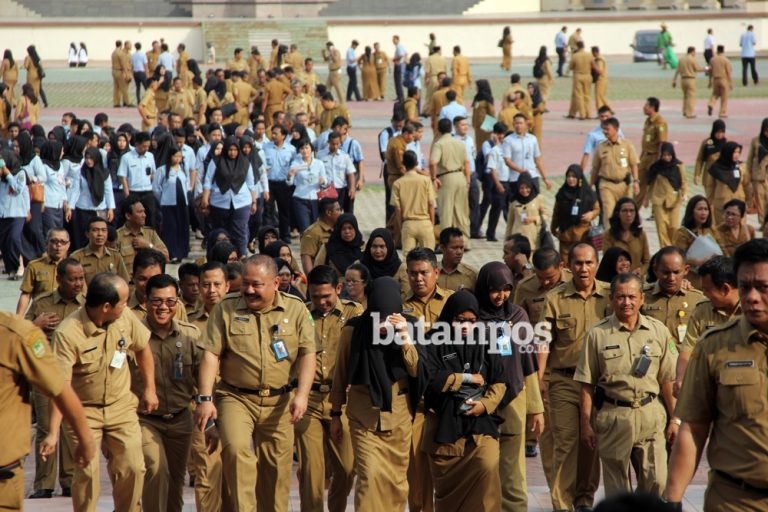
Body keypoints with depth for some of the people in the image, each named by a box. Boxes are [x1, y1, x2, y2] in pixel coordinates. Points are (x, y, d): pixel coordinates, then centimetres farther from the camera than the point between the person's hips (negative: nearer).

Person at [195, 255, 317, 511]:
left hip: (279, 402, 1)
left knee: (276, 467, 5)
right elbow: (211, 355, -2)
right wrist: (205, 399, -10)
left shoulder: (296, 310, 3)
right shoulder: (226, 308, 1)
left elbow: (307, 355, -2)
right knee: (236, 448, -25)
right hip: (236, 398, -1)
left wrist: (302, 395, -15)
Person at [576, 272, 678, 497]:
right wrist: (586, 424, -2)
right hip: (612, 417, -1)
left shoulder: (658, 331, 5)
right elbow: (586, 384, 1)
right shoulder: (597, 334, -1)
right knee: (617, 488, 6)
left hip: (650, 414, 1)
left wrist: (674, 419, 6)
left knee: (656, 483, -3)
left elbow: (668, 380, 9)